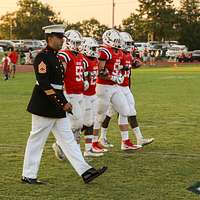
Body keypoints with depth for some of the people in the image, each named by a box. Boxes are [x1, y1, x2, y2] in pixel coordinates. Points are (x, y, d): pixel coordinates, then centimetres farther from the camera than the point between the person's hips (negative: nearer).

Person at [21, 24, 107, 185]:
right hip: (44, 107, -10)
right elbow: (44, 84, -22)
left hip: (57, 107, 10)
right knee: (36, 140, 1)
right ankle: (28, 176, 11)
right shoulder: (42, 57, -16)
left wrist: (65, 102, 14)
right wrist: (62, 103, -19)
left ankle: (86, 172, 4)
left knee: (68, 139, 6)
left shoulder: (55, 57, 14)